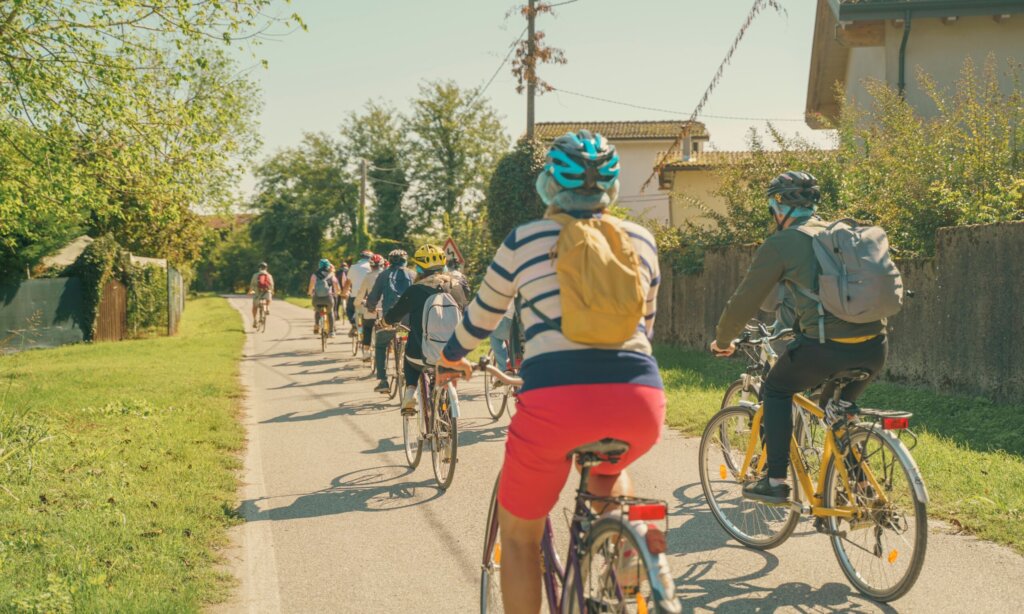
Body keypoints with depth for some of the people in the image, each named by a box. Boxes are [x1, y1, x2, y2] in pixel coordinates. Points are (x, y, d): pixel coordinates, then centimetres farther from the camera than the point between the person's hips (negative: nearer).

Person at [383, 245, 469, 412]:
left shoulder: (415, 291, -9)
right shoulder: (458, 287, 1)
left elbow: (391, 318, 1)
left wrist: (386, 319, 24)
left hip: (422, 355, -2)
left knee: (410, 357, 31)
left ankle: (410, 395, 13)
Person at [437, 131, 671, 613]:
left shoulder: (525, 239, 12)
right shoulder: (640, 240, 17)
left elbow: (481, 317, 25)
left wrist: (452, 356, 46)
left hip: (555, 399, -3)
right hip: (641, 400, 3)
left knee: (519, 534, 21)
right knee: (604, 468, 39)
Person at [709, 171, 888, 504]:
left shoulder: (780, 244, 2)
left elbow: (743, 302, 6)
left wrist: (722, 341, 24)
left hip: (827, 347, -6)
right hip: (875, 347, 6)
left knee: (777, 389, 19)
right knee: (840, 404, 31)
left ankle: (776, 481, 15)